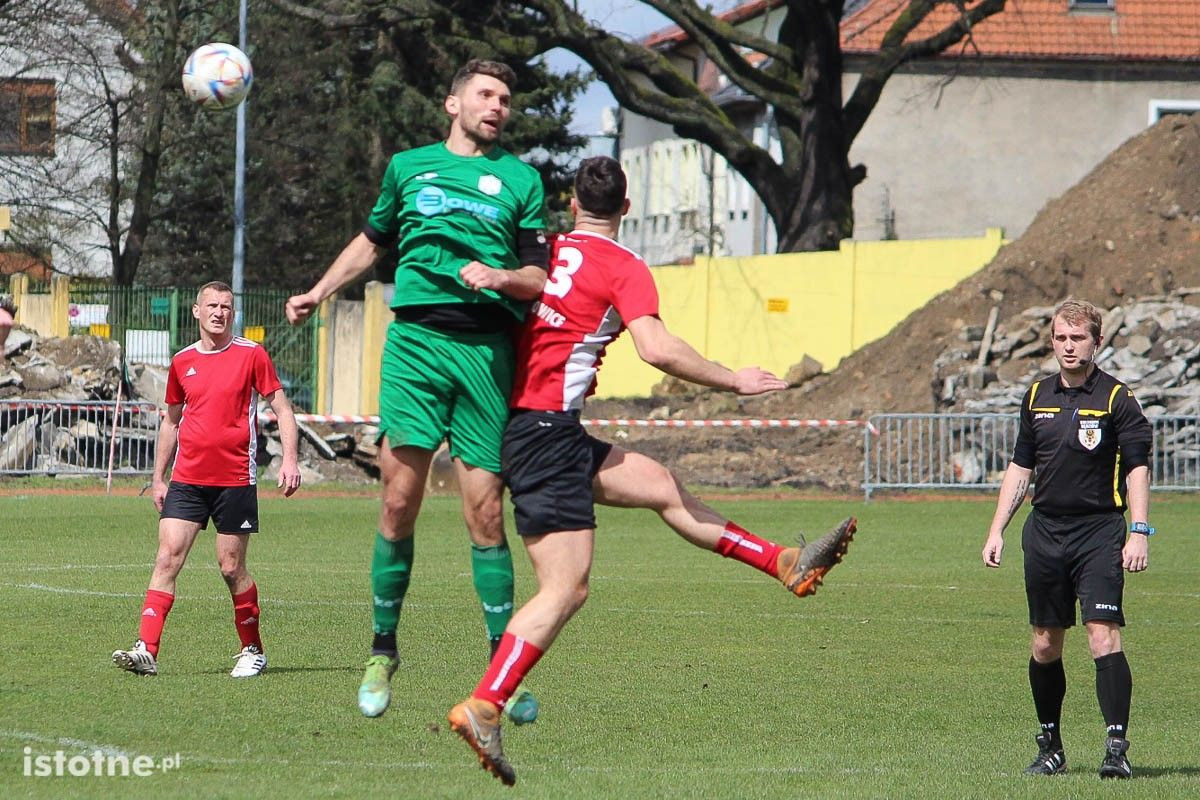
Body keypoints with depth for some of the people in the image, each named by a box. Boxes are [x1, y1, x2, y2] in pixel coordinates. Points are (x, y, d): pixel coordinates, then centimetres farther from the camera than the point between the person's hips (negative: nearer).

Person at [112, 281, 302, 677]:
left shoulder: (251, 355, 0)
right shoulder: (182, 361, 10)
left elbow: (282, 409, 2)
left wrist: (289, 459, -10)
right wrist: (158, 477, 17)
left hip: (235, 480, -3)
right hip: (186, 480, 3)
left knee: (231, 568, 1)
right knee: (167, 558, -9)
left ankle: (253, 650, 19)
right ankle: (146, 650, -15)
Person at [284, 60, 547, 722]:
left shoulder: (520, 180, 13)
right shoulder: (409, 166, 17)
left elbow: (541, 279, 9)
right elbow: (374, 239, 34)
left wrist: (499, 277, -10)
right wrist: (318, 293, 34)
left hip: (487, 350, -1)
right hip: (415, 340, 1)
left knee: (484, 509, -4)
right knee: (400, 499, -8)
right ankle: (382, 649, 6)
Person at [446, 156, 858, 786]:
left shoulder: (548, 252, 12)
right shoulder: (623, 268, -8)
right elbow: (656, 349, -21)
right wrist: (733, 380, -10)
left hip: (520, 423, 9)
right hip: (548, 433, -9)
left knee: (660, 486, 18)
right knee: (566, 590, -11)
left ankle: (787, 564, 25)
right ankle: (482, 706, -20)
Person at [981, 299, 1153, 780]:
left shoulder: (1116, 398, -3)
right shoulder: (1037, 397, 11)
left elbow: (1137, 468, -5)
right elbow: (1020, 468, 18)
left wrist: (1139, 532, -15)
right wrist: (997, 531, 13)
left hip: (1099, 530, -5)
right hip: (1045, 531, 5)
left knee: (1103, 636, -16)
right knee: (1045, 645, 8)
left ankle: (1117, 746, -17)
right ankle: (1050, 748, 20)